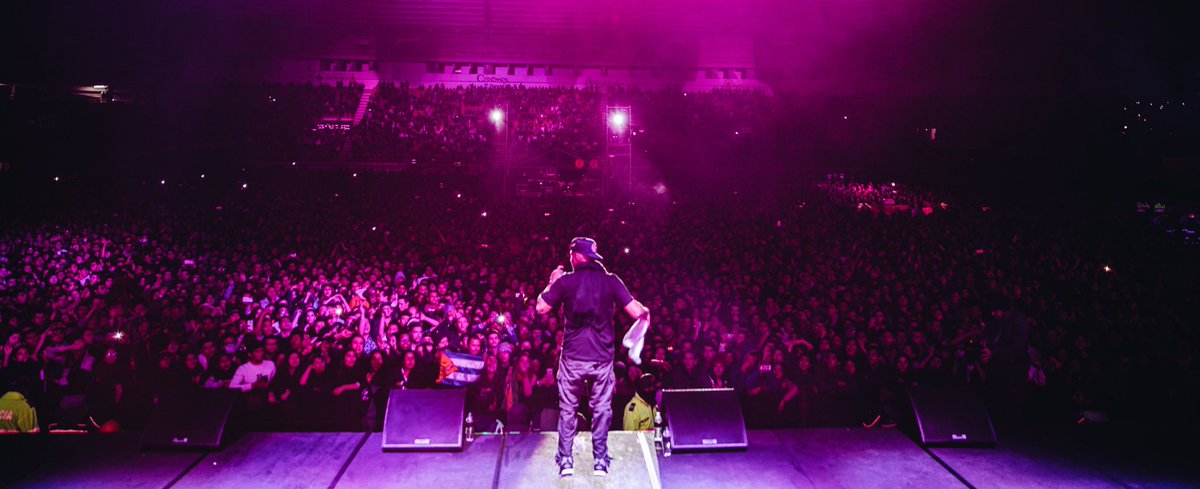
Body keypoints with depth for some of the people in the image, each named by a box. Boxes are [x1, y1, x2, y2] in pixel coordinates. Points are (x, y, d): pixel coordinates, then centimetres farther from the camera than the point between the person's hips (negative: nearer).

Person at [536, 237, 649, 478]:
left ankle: (565, 460, 13)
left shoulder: (564, 280, -2)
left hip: (572, 356, 0)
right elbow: (636, 312, -6)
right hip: (602, 357, 1)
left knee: (567, 409, 11)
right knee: (601, 409, 11)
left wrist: (552, 284, 16)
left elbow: (541, 308, 3)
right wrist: (645, 312, 17)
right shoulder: (611, 280, 0)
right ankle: (600, 462, 13)